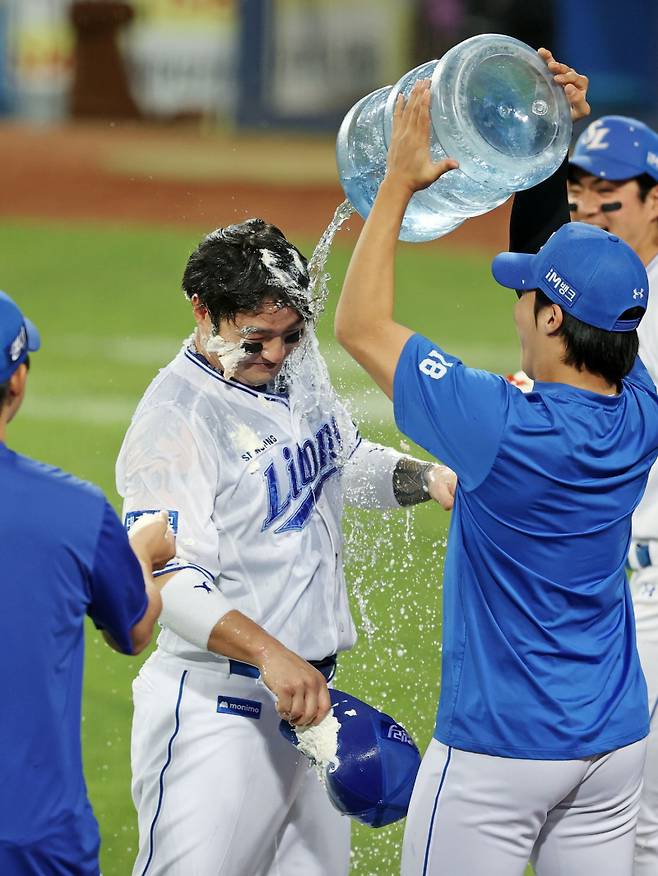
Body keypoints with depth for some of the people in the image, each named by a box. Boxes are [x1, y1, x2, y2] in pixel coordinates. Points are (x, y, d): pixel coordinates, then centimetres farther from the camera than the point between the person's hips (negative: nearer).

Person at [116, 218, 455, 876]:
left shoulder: (298, 371, 8)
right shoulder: (174, 420, -17)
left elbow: (350, 463, 27)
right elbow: (166, 579, -25)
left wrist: (428, 477, 6)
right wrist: (268, 653, -37)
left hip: (307, 695, 8)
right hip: (216, 707, -8)